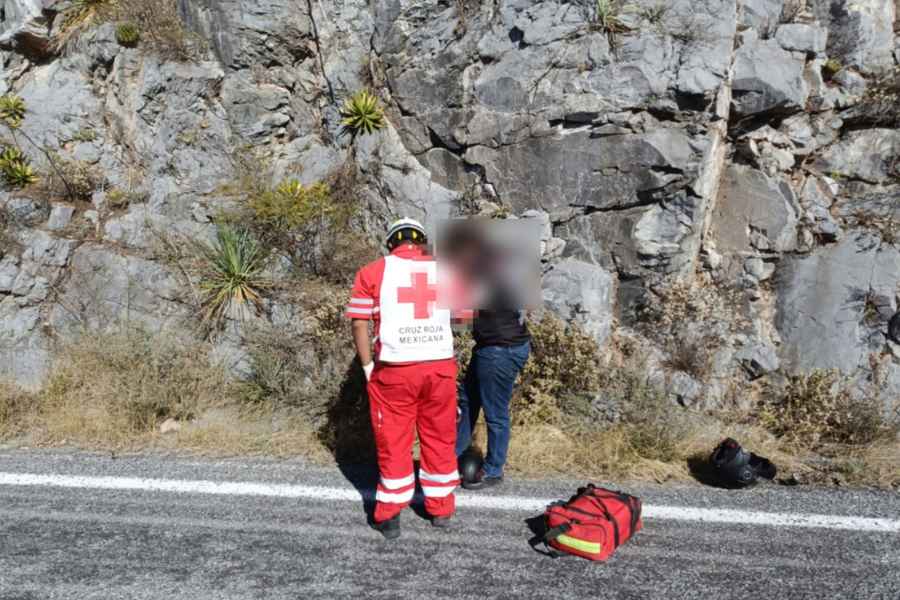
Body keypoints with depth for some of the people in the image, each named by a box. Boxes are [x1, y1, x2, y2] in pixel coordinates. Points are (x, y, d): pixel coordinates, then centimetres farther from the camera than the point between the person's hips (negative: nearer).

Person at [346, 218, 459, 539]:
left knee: (393, 441, 9)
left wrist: (368, 367, 2)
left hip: (394, 371, -2)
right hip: (441, 367, 3)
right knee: (440, 438, 16)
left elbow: (360, 323, -4)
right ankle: (441, 509, 28)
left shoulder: (372, 272, 0)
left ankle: (389, 516, 15)